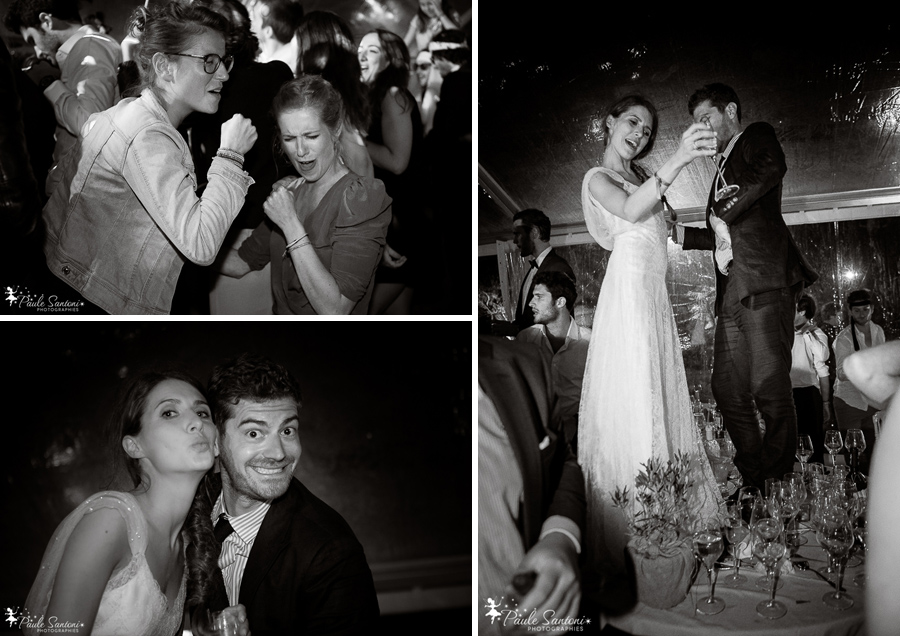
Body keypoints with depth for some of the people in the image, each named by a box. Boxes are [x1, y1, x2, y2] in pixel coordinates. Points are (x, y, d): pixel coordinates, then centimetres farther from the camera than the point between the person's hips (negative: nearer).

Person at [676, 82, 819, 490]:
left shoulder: (757, 136, 8)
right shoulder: (723, 168, 31)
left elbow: (772, 167, -17)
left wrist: (724, 209, -12)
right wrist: (682, 234, 22)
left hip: (764, 286, -9)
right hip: (732, 293, 9)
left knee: (770, 390, -13)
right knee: (729, 393, 4)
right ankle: (754, 486, 10)